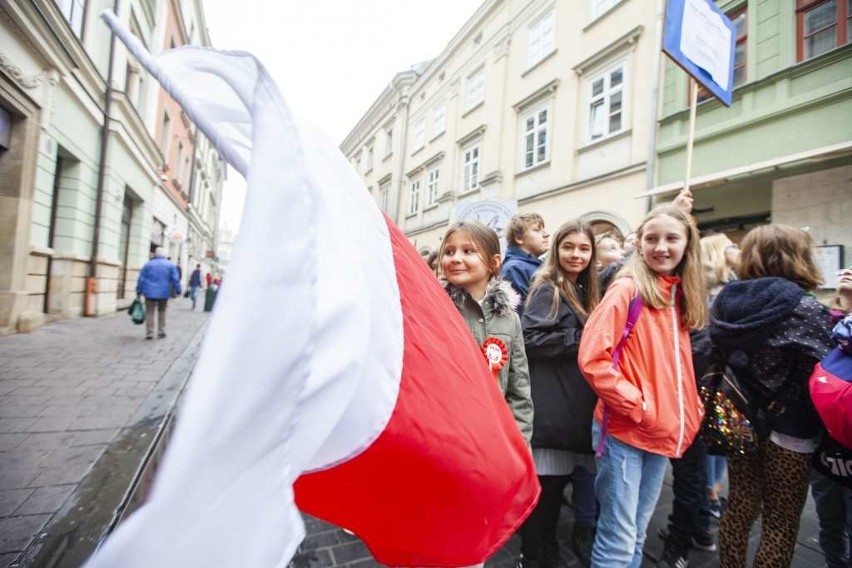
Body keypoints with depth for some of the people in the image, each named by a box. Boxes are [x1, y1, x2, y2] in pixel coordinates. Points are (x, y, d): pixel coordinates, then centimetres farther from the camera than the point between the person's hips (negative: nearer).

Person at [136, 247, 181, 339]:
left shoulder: (148, 264, 2)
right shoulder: (171, 265, 2)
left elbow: (141, 279, 2)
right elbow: (175, 279, -2)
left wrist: (139, 292, 6)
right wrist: (178, 291, 3)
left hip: (150, 293, -1)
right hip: (164, 293, 1)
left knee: (150, 313, 3)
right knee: (162, 312, 14)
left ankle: (149, 333, 1)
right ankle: (161, 332, 13)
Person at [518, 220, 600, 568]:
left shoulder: (586, 293, 15)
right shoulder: (548, 290, -9)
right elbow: (532, 339, -20)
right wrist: (581, 340, -17)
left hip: (577, 408, 8)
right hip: (551, 409, -8)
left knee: (556, 485, 19)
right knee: (544, 488, 3)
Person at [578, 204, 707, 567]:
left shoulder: (680, 296, 8)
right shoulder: (627, 289, -13)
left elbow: (677, 367, 17)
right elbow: (592, 359, -20)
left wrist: (689, 413, 6)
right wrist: (637, 406, -18)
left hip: (663, 434, 7)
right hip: (624, 430, -7)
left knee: (638, 533, 21)